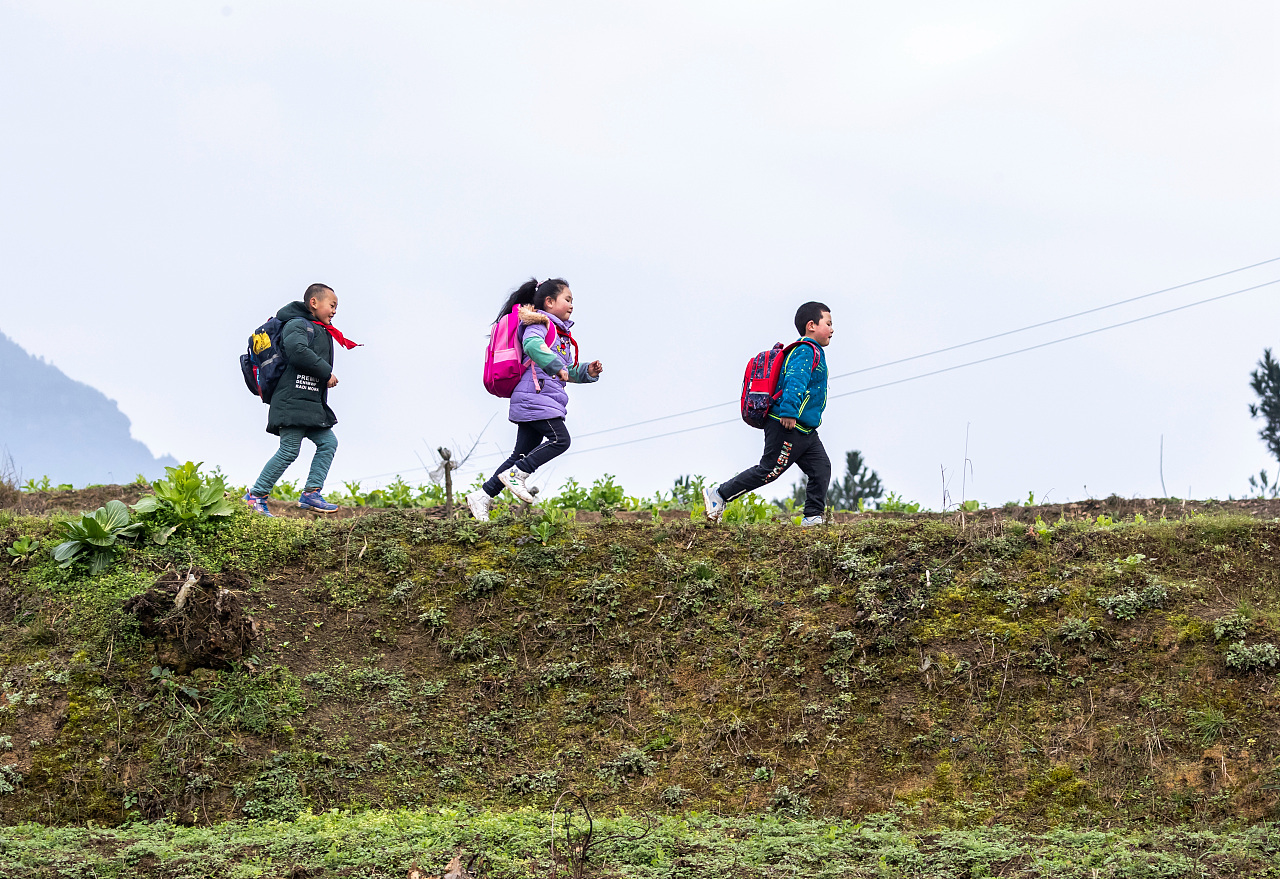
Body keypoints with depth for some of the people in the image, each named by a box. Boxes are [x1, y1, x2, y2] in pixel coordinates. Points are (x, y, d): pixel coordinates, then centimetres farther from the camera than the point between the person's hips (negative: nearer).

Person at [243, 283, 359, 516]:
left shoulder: (319, 331, 24)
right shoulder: (298, 325, -7)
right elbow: (297, 351, -26)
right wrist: (326, 372, -20)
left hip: (312, 404, 10)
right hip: (293, 400, -10)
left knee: (328, 442, 2)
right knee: (289, 450, -10)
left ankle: (311, 493, 1)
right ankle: (256, 495, -3)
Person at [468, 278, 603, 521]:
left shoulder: (560, 333, 27)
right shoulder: (540, 324, -4)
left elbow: (569, 371, 32)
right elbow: (532, 345, -26)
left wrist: (587, 371, 13)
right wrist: (557, 367, -28)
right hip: (536, 395, -10)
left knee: (522, 454, 6)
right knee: (560, 439, -17)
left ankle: (483, 496, 6)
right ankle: (516, 474, -14)